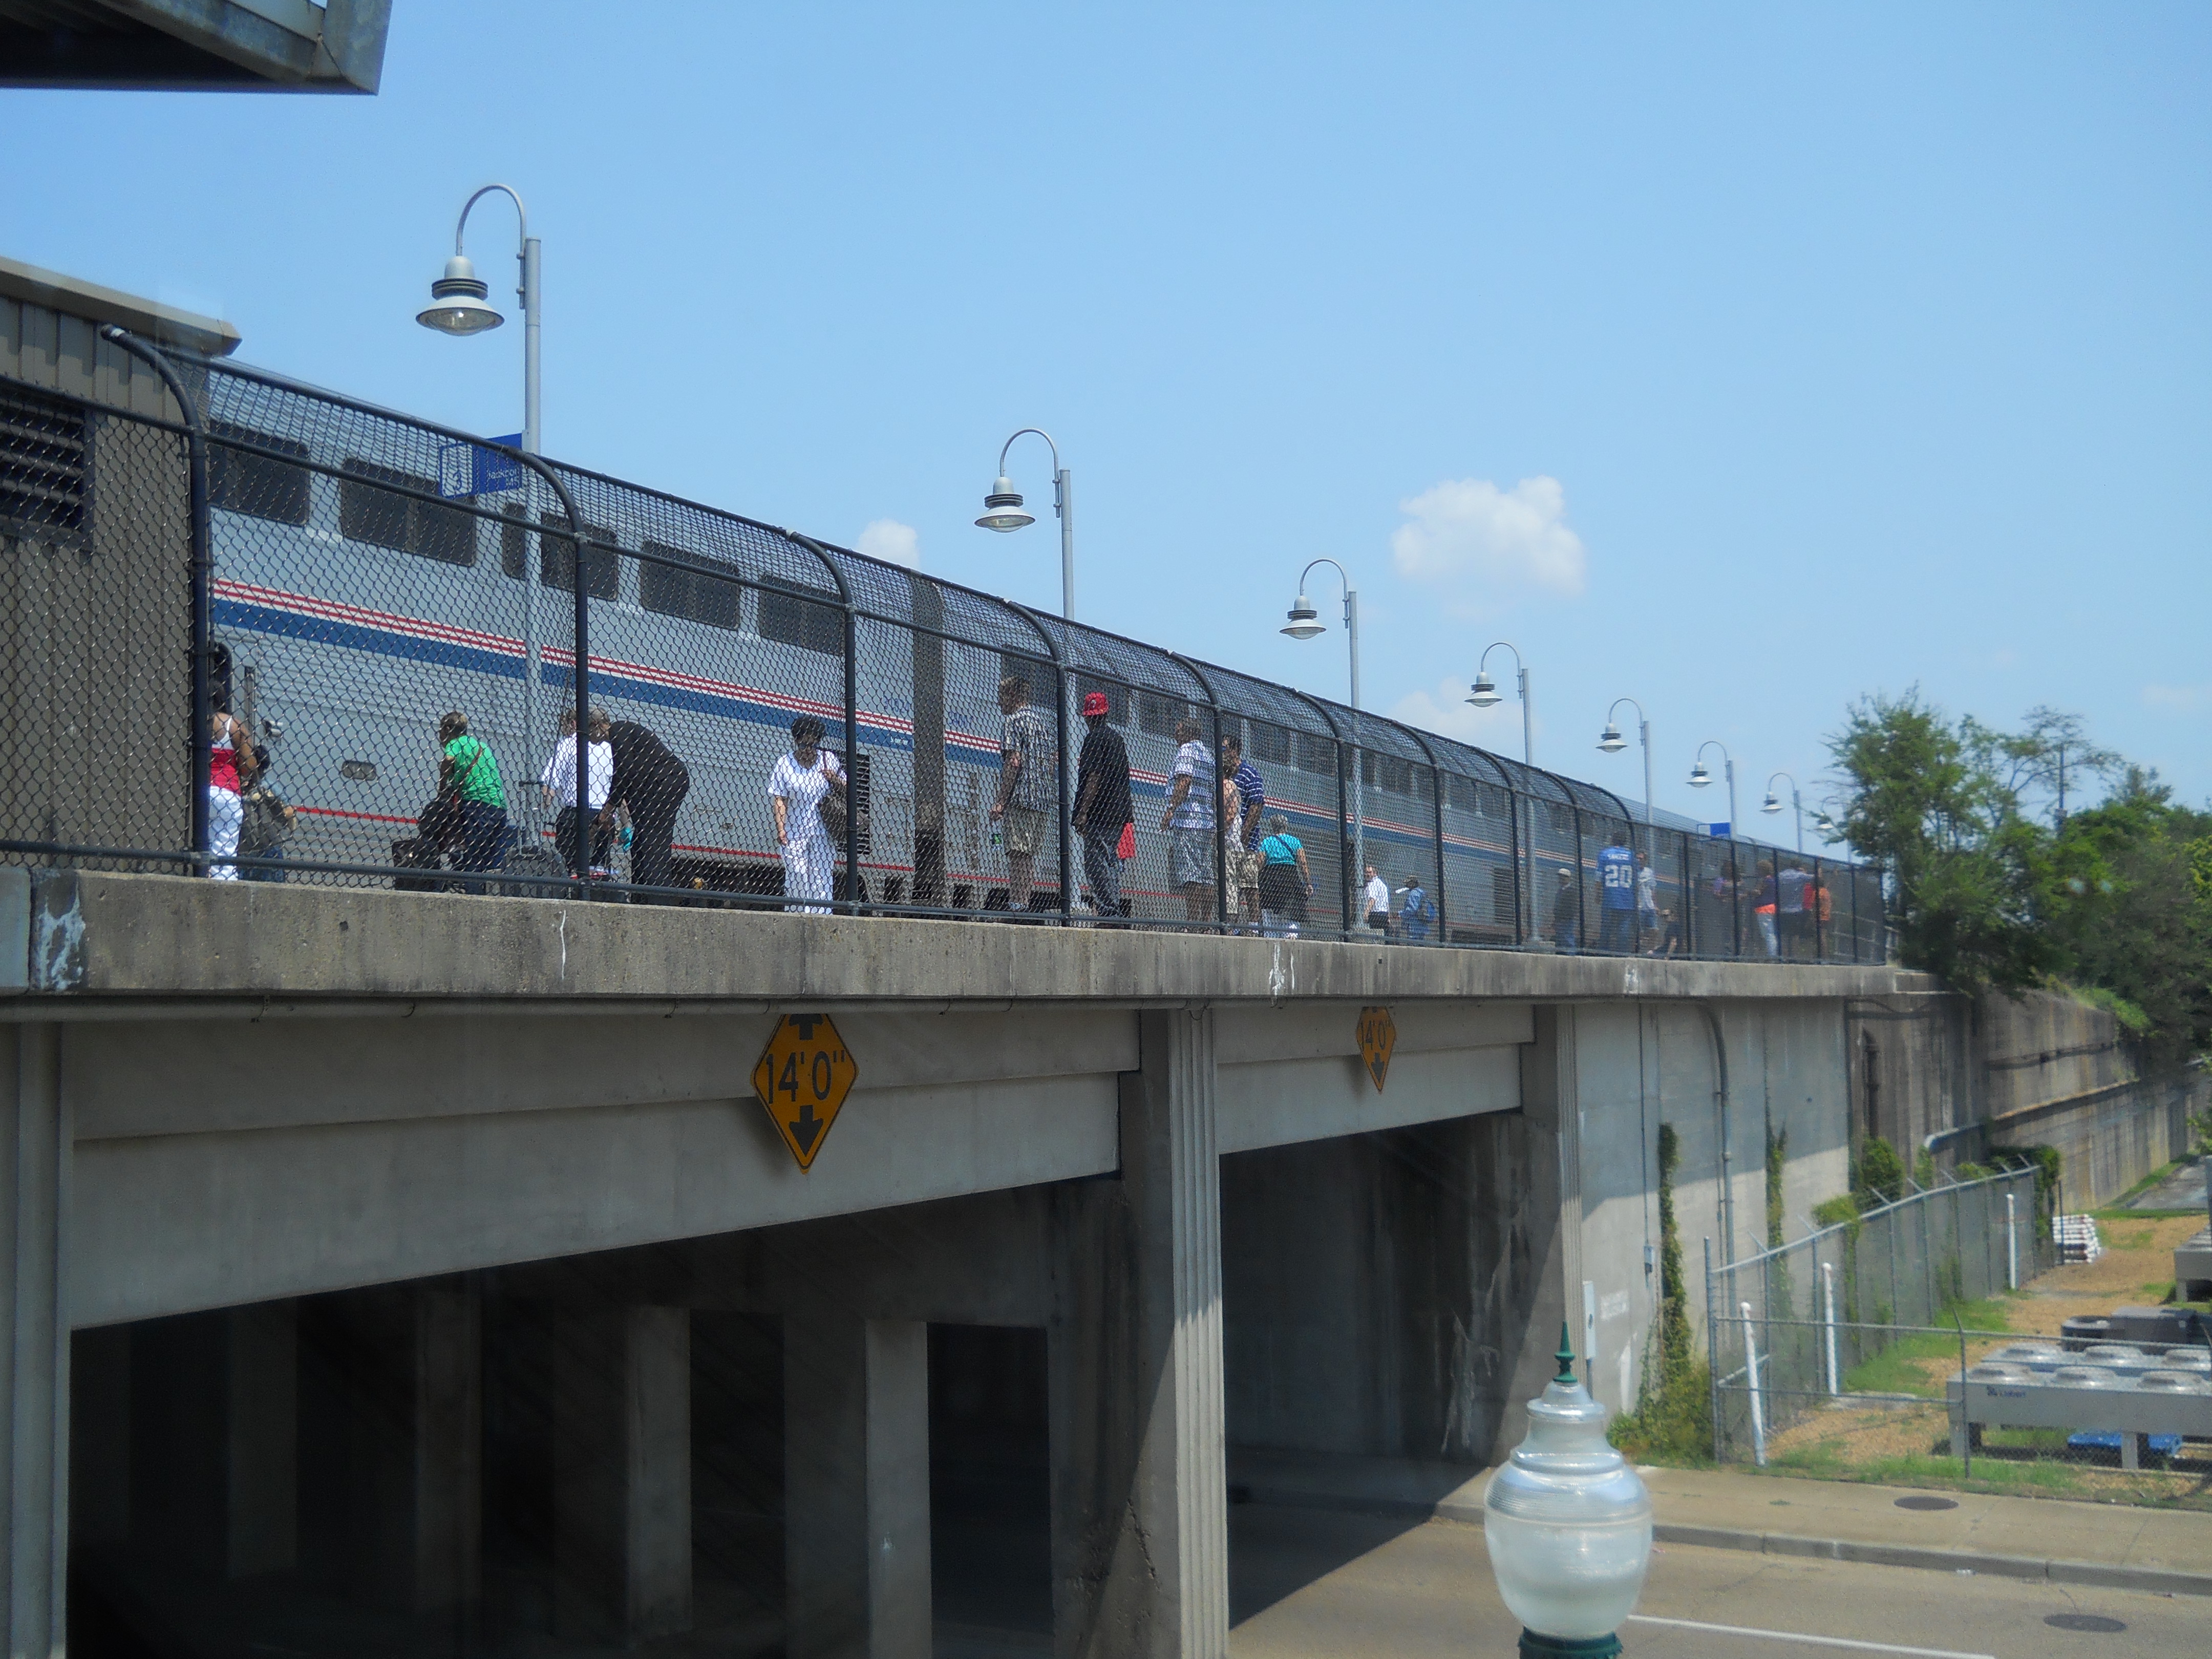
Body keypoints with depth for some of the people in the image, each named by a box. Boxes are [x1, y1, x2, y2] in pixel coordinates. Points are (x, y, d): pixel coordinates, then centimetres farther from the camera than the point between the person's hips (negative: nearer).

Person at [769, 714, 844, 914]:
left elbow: (845, 790, 16)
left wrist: (834, 779, -7)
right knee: (797, 876, -6)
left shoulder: (829, 760, 8)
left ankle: (819, 915, -2)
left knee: (821, 876, -2)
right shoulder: (784, 764, 1)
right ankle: (795, 913, -1)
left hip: (822, 832, 2)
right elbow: (779, 800, -3)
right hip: (794, 833, -2)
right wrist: (781, 828, -15)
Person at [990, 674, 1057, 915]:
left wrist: (1001, 801, -16)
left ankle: (1017, 904, -16)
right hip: (1044, 797, 8)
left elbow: (1014, 761, -15)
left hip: (1020, 796, -8)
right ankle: (1024, 903, 12)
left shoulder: (1012, 720, -6)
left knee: (1018, 852, -10)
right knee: (1030, 853, 11)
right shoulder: (1043, 718, 18)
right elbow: (1056, 757, 18)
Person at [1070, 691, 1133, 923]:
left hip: (1099, 814, -9)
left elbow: (1093, 778, -17)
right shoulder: (1117, 738, 18)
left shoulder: (1095, 738, -9)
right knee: (1111, 861, 13)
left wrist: (1082, 814, -19)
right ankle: (1115, 911, 12)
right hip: (1119, 812, 9)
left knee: (1097, 864, -10)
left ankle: (1108, 912, -16)